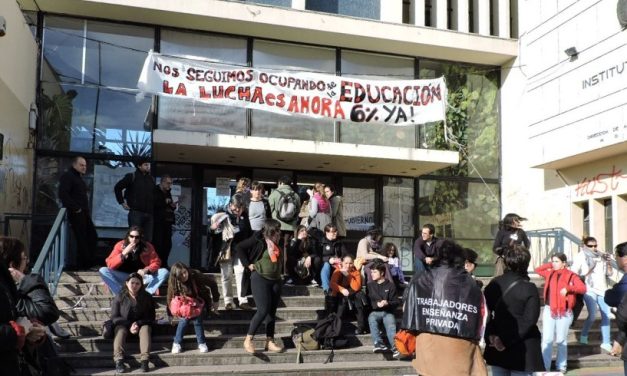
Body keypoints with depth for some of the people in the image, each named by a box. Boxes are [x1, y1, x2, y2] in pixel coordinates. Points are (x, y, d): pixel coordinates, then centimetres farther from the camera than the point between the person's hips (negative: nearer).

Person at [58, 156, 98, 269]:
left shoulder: (79, 177, 22)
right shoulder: (67, 176, -7)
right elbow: (63, 194, -21)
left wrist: (86, 210, 12)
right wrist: (75, 208, -19)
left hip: (84, 213, 10)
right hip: (76, 213, -10)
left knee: (92, 236, 8)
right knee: (81, 238, -6)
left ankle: (87, 262, 14)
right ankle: (84, 263, 0)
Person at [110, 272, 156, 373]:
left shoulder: (147, 297, -2)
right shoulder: (119, 297, -3)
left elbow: (151, 318, -2)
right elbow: (114, 317, -5)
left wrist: (138, 323, -20)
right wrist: (129, 326, -19)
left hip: (142, 324, 0)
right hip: (123, 324, 0)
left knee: (146, 328, -30)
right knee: (120, 330, -31)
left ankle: (144, 360, -46)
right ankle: (118, 360, -45)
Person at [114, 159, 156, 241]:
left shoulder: (151, 179, 15)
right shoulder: (131, 177, 0)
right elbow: (117, 188, 1)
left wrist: (153, 207, 13)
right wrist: (122, 202, -2)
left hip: (149, 214, 5)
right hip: (136, 212, -5)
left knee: (148, 240, 6)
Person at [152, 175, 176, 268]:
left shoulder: (168, 192, 20)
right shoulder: (155, 191, -4)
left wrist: (173, 206, 8)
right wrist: (165, 202, -15)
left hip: (167, 222, 8)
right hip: (158, 222, -8)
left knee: (167, 244, 5)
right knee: (157, 244, -11)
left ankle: (164, 264, 12)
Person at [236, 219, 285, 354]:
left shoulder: (277, 243, 9)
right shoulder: (258, 240, -11)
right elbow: (239, 248, -11)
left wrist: (280, 272, 9)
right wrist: (248, 264, -11)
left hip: (276, 280, 7)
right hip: (260, 279, -7)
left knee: (272, 312, 7)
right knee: (263, 311, -12)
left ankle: (270, 341, 14)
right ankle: (248, 340, -1)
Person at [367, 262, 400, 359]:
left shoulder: (390, 286, 13)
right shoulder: (370, 286, 18)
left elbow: (396, 302, 7)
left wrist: (387, 303, -15)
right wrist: (377, 304, -11)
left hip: (388, 312, -1)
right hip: (375, 311, 1)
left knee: (391, 325, -32)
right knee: (371, 318, -34)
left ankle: (395, 348, -51)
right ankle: (378, 343, -51)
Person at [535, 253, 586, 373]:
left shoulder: (571, 275, -3)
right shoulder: (550, 273, 10)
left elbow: (583, 288, -11)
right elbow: (537, 270, 23)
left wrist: (568, 288, -26)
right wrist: (550, 265, 11)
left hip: (564, 312, -3)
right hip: (549, 310, 3)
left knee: (561, 340, 6)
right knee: (547, 339, 1)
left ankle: (561, 366, 17)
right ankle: (545, 366, 5)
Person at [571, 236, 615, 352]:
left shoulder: (601, 256, 7)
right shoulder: (581, 257, -4)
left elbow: (609, 273, 12)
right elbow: (573, 273, -5)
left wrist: (608, 263, -4)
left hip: (602, 289, 5)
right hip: (589, 289, -5)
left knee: (606, 315, 6)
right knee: (592, 315, -14)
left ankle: (606, 342, 17)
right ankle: (584, 336, 9)